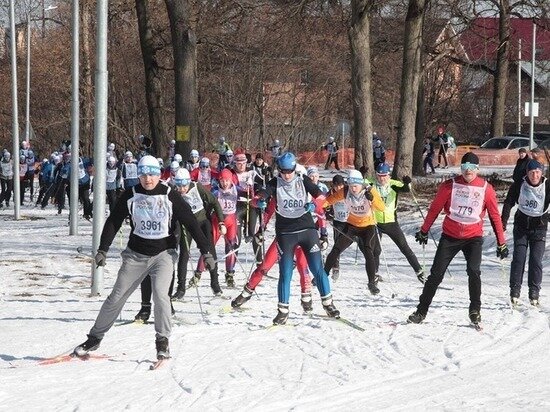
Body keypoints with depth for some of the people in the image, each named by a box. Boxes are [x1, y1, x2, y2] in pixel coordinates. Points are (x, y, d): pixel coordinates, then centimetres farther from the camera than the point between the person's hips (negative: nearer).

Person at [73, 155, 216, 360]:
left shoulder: (170, 196, -8)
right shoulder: (130, 195, -3)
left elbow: (190, 222, -6)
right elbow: (113, 222, 3)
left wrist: (206, 251, -9)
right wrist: (102, 249, -3)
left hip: (163, 253, -2)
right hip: (136, 254, 2)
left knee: (160, 294, -22)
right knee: (117, 297, 4)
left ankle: (162, 341, -7)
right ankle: (95, 338, 18)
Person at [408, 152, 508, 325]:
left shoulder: (486, 189, -3)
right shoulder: (450, 185, -4)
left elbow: (495, 216, 3)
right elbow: (435, 208, 5)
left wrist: (501, 243, 4)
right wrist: (424, 231, 11)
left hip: (473, 237, -1)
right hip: (450, 236, 1)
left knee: (473, 272, -19)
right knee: (436, 274, 0)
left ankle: (475, 311, -3)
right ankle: (421, 311, 10)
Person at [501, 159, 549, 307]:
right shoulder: (519, 185, -9)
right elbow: (508, 203, -2)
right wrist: (503, 222, -11)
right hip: (521, 226, 1)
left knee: (536, 261, -7)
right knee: (518, 258, -6)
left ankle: (534, 294, 0)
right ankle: (514, 292, 0)